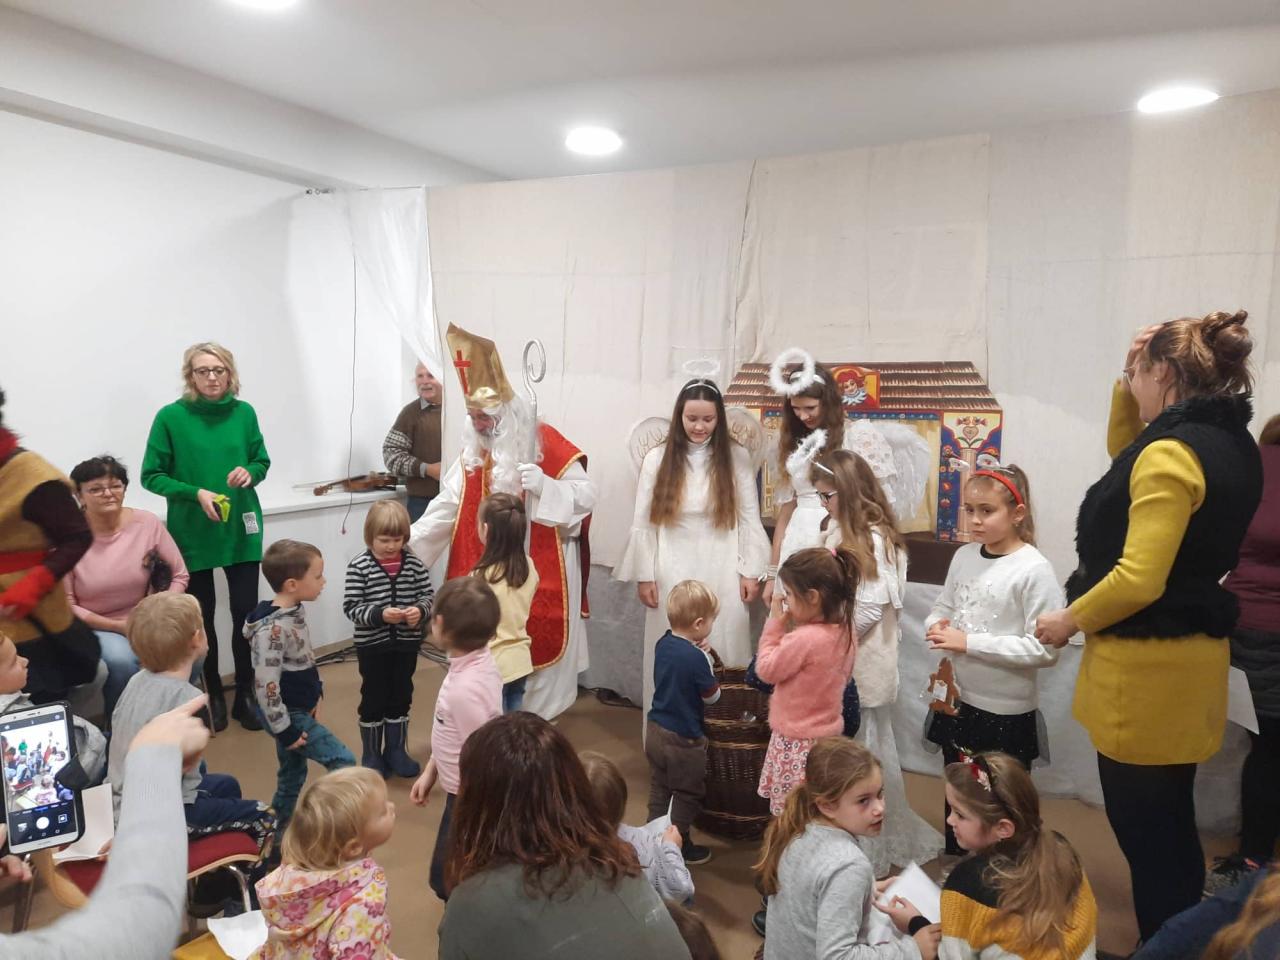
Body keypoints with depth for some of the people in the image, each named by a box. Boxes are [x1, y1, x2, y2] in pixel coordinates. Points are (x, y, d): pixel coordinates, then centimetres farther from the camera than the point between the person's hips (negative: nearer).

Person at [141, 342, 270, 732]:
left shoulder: (244, 413, -1)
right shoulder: (171, 417, -9)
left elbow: (262, 461, 10)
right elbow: (152, 476, -5)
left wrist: (250, 473, -12)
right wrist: (195, 493, -20)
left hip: (241, 531, 2)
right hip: (192, 534, -1)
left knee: (246, 613, 4)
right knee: (202, 616, 12)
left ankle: (245, 694, 20)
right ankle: (212, 694, 30)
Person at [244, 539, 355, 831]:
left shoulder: (295, 612, 2)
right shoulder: (273, 629, -26)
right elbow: (266, 686, -26)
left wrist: (315, 697, 13)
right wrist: (284, 730, -20)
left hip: (299, 710, 9)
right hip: (288, 715, -9)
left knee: (293, 774, 20)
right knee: (343, 762, -8)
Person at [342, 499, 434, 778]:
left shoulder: (414, 562, -4)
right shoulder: (359, 566, -12)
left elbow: (428, 595, 0)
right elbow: (351, 607, -13)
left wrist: (421, 610, -21)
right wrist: (380, 615, -27)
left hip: (407, 642, 3)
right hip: (372, 644, -3)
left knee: (401, 697, 16)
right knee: (374, 699, 11)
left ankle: (396, 751, 33)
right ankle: (371, 755, 29)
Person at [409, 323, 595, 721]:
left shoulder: (547, 445, -11)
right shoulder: (472, 455, 3)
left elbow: (587, 494, -13)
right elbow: (446, 507, 0)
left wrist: (545, 486, -27)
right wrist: (408, 539, -9)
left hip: (540, 572, -4)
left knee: (539, 643, 5)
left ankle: (538, 714, 23)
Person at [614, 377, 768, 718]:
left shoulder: (738, 457, 1)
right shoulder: (657, 458, 0)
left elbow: (750, 518, 2)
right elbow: (643, 523, 1)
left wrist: (750, 571, -1)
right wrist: (644, 575, -1)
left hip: (722, 575, 0)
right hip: (673, 574, 0)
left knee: (723, 655, 7)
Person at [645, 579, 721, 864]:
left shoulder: (663, 644, -4)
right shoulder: (695, 659, -27)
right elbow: (712, 696, -13)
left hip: (655, 731, 8)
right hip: (682, 741, -7)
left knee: (659, 790, 22)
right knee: (686, 796, 13)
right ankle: (679, 846, 26)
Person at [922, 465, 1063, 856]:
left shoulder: (1034, 570, -18)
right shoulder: (964, 556, 1)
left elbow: (1045, 649, -22)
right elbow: (942, 607, 14)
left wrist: (970, 642, -23)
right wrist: (937, 627, -9)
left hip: (1005, 710, -6)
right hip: (956, 698, 6)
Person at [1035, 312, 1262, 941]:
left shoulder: (1171, 451, -20)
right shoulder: (1228, 443, 8)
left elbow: (1139, 579, -26)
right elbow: (1129, 463, 25)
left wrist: (1069, 620, -11)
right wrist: (1126, 388, 12)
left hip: (1146, 665, -10)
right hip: (1186, 654, 10)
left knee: (1145, 830, 4)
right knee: (1170, 826, 21)